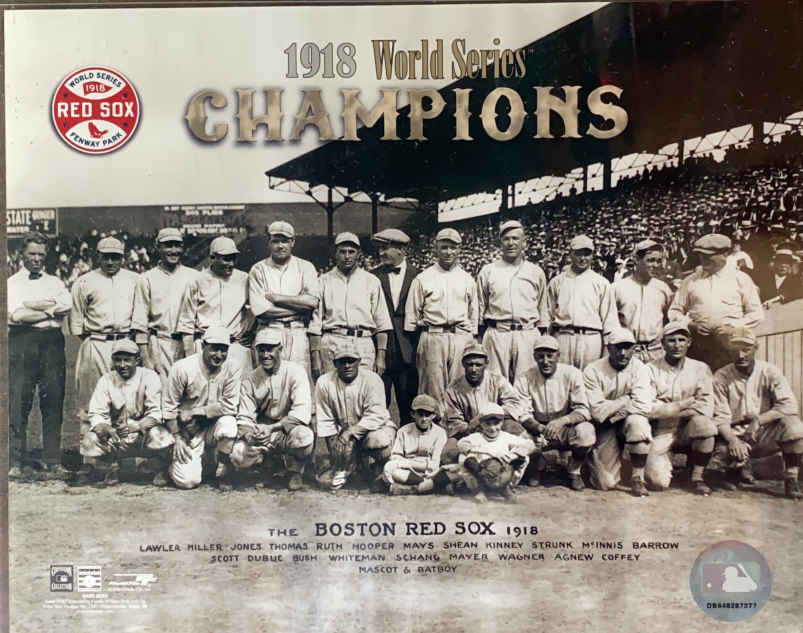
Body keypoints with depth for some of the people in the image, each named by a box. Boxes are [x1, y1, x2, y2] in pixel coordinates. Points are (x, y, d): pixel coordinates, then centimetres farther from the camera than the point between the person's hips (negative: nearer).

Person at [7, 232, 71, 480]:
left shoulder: (55, 282, 18)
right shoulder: (12, 283, 10)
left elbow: (66, 306, -2)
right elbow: (16, 315, -7)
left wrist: (30, 307, -6)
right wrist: (50, 311, -2)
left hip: (52, 342, 2)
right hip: (22, 342, -2)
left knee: (53, 402, -1)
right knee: (18, 403, -4)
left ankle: (52, 461, 3)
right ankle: (16, 462, 3)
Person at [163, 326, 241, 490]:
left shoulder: (232, 369, -9)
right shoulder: (183, 368, -12)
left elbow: (230, 406, -16)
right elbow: (170, 408, -7)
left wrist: (195, 411, -19)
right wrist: (177, 439, -10)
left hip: (214, 427, 1)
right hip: (188, 431, -1)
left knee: (228, 423, -33)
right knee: (187, 481, -16)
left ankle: (223, 472, -7)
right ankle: (177, 463, 23)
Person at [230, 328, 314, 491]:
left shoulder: (295, 371, -12)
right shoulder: (250, 380, -1)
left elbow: (302, 412, -23)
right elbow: (244, 417, -3)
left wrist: (272, 428, -33)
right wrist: (247, 433, -28)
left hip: (289, 429, -3)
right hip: (262, 433, 3)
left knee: (304, 436, -38)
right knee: (238, 457, -25)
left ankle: (295, 471, -3)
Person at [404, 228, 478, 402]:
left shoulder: (467, 280, 15)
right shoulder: (422, 279, 7)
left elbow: (474, 314, 19)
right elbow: (411, 314, 7)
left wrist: (472, 341, 14)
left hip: (461, 338, 2)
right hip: (432, 338, -2)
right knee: (432, 388, -4)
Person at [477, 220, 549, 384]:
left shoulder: (536, 272, 13)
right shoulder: (488, 271, 10)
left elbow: (542, 308, 16)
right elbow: (480, 308, 12)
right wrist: (479, 338, 6)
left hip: (528, 334, 1)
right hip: (496, 334, 0)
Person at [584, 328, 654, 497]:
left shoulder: (639, 368, -7)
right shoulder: (593, 371, -11)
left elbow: (644, 406, -20)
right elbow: (597, 411, -18)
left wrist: (611, 410, -18)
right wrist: (627, 400, -13)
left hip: (628, 422, 1)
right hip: (605, 428, -1)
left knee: (637, 421, -36)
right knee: (605, 483, -13)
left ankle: (638, 478, -16)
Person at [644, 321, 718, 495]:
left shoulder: (700, 369, 4)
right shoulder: (651, 370, -2)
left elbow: (707, 407, -6)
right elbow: (649, 409, -11)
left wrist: (668, 410, -13)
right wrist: (686, 404, -11)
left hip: (688, 430, 2)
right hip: (661, 433, -2)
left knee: (703, 422, -33)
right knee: (658, 480, -22)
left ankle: (697, 476, -12)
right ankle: (666, 461, 16)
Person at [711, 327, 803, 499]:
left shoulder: (770, 372, -3)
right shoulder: (721, 377, -4)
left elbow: (789, 405, -15)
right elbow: (720, 417, -9)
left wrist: (758, 420, -26)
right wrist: (733, 440, -28)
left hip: (766, 435, 0)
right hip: (736, 435, 0)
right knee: (724, 448, -33)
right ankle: (738, 466, 8)